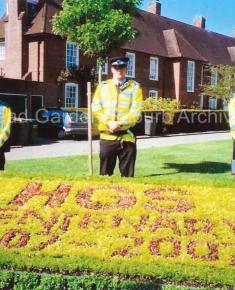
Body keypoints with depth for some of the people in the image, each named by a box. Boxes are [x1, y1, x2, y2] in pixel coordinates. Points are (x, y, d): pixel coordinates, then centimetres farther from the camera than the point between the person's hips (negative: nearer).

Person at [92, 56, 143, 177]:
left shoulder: (135, 87, 5)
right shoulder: (102, 86, 11)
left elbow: (136, 111, -4)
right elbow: (96, 108, 2)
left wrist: (120, 124, -16)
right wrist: (109, 122, -13)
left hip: (127, 137, -1)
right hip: (107, 136, 1)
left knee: (127, 175, 5)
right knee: (105, 174, 7)